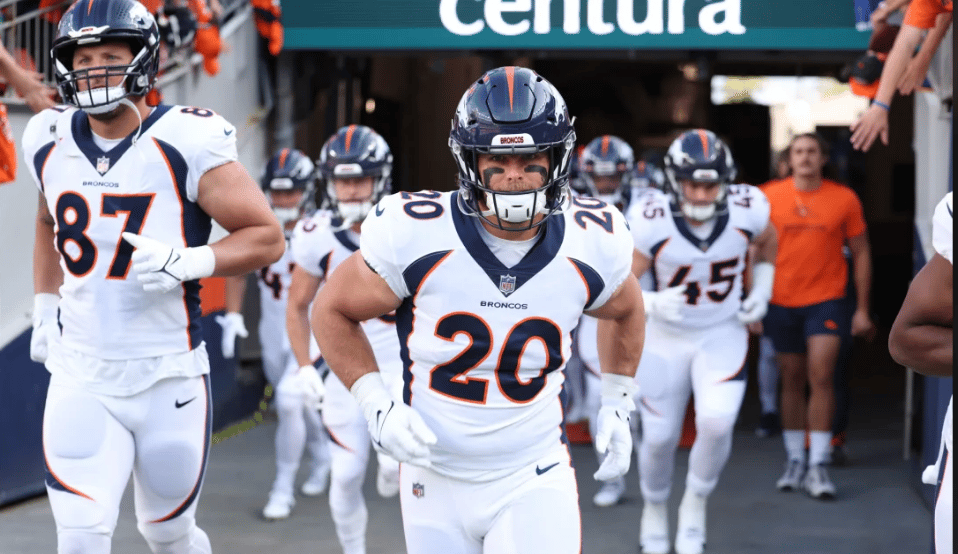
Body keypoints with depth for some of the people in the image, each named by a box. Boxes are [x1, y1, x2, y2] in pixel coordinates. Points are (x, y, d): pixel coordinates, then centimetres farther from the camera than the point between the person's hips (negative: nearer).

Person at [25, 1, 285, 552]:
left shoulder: (185, 142, -12)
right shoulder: (51, 142, 3)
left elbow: (267, 236, -8)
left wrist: (189, 262, -23)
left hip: (168, 377, -2)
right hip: (81, 379, 3)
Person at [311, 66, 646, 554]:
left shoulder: (591, 245, -9)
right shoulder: (414, 237, -17)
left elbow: (625, 312, 16)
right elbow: (332, 311, -1)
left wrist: (617, 406, 13)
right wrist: (376, 405, -11)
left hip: (533, 481, 0)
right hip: (436, 478, 0)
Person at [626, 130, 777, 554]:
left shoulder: (746, 210, -17)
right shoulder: (651, 222, -25)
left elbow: (767, 241, 9)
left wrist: (762, 289, -1)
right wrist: (652, 304, -39)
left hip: (723, 334, 1)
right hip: (667, 339, -1)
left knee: (717, 423, -20)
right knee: (660, 437, 7)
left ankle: (695, 505, 7)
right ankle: (655, 508, 38)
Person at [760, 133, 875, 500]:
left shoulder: (845, 199, -1)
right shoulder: (769, 196, 0)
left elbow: (861, 253, 5)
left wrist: (862, 309, 3)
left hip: (826, 300, -1)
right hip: (781, 303, 2)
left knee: (821, 378, -11)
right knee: (792, 382, 10)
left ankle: (818, 467, -7)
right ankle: (795, 461, 22)